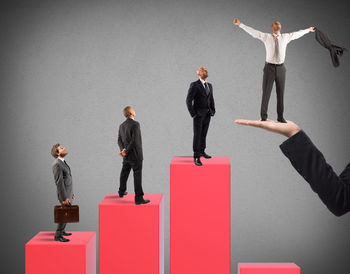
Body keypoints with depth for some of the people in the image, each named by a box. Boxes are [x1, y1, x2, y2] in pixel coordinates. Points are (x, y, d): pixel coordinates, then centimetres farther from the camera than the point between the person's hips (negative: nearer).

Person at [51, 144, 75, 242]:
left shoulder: (62, 162, 11)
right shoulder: (57, 165, -21)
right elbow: (59, 182, -23)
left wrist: (70, 193, 22)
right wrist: (64, 198, -23)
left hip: (68, 193, 10)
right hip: (64, 194, -10)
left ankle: (61, 231, 32)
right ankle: (58, 235, 0)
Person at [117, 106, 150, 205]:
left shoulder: (122, 126, 8)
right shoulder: (135, 124, -16)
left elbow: (119, 140, 5)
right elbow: (134, 140, -21)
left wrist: (123, 150, -9)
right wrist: (126, 151, -12)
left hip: (126, 156, 8)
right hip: (135, 155, -8)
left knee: (124, 173, 23)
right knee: (137, 176, -5)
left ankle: (122, 192, 40)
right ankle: (138, 198, -6)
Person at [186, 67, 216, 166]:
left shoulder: (209, 85, 13)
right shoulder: (194, 85, -7)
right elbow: (188, 100, -9)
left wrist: (213, 110, 10)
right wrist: (193, 113, -12)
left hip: (207, 114, 6)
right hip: (198, 114, -6)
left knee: (204, 134, 14)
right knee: (197, 135, -5)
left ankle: (202, 151, 29)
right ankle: (196, 157, -3)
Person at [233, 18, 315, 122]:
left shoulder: (286, 37, 8)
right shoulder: (266, 37, 0)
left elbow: (298, 33, 23)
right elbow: (252, 31, -3)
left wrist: (308, 30, 35)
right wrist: (240, 24, -8)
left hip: (281, 68, 3)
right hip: (269, 68, -2)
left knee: (280, 93, 7)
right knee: (266, 93, -1)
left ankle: (280, 116, 17)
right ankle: (263, 117, 9)